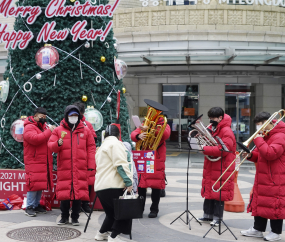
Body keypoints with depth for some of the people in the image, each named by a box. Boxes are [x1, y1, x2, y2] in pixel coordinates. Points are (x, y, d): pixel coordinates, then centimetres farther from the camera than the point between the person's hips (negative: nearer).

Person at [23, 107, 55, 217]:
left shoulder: (44, 126, 20)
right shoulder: (29, 127, -6)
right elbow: (35, 139, -25)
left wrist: (53, 131, 5)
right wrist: (49, 131, -18)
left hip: (44, 162, 8)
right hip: (34, 162, -8)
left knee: (41, 184, 10)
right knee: (34, 183, -10)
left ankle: (36, 205, 19)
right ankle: (29, 207, -3)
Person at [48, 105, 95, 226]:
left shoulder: (85, 131, 9)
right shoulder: (58, 130, 7)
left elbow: (91, 148, 9)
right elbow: (51, 145, 3)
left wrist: (91, 165, 2)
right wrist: (58, 144, -20)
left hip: (80, 169, 1)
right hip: (64, 168, 0)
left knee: (79, 193, 2)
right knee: (64, 193, 2)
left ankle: (75, 217, 16)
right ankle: (64, 217, 19)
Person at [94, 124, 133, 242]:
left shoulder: (103, 146, 25)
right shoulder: (115, 143, -6)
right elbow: (120, 164, -17)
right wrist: (128, 181, -19)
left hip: (100, 186, 10)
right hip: (112, 186, -10)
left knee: (112, 213, 21)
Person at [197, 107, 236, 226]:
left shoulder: (226, 131, -14)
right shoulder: (211, 128, 12)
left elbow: (222, 149, -25)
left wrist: (205, 149, -24)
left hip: (221, 168, -8)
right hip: (209, 167, 8)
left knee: (218, 193, -2)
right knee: (208, 190, 12)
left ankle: (217, 217, 8)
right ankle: (208, 215, 22)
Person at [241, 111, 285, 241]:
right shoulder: (265, 135, 15)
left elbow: (270, 154, -28)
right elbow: (259, 156, 21)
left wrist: (258, 140, -21)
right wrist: (251, 155, 0)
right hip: (261, 177, 9)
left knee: (275, 205, -1)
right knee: (259, 202, 13)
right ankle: (258, 229, 24)